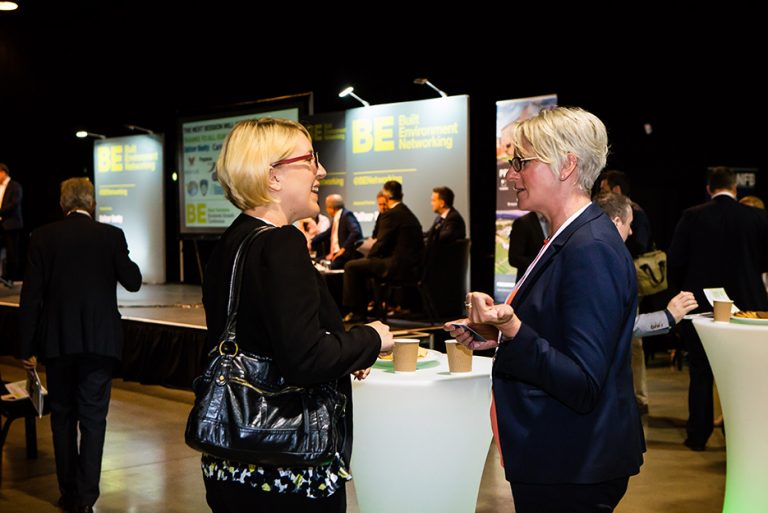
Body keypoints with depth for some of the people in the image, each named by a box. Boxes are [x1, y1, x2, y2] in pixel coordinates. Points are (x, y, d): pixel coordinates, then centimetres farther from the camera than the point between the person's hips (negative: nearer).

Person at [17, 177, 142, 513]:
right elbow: (133, 282, 1)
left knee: (63, 417, 14)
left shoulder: (42, 237, -1)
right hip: (100, 341, -1)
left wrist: (27, 348, 1)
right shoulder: (111, 236, -3)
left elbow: (31, 296, -3)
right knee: (93, 419, 4)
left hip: (57, 341, 1)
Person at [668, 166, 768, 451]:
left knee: (701, 374, 10)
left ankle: (698, 436, 13)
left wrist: (680, 291, 11)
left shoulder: (692, 217, -8)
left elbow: (675, 260, -5)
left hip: (700, 303, 0)